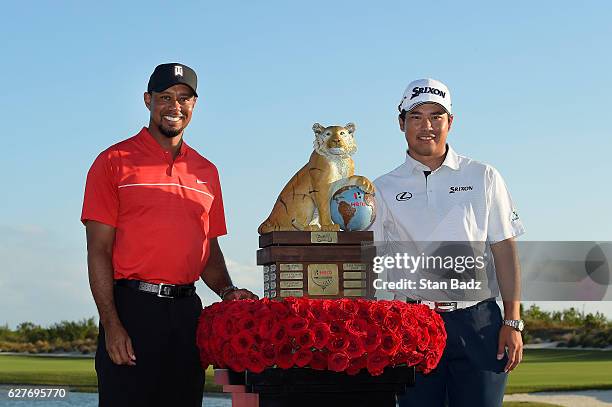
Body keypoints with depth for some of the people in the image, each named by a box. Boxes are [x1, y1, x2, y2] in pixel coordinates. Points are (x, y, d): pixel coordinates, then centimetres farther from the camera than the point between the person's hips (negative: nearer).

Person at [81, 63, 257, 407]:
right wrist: (111, 324, -13)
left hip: (187, 310, 5)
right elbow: (98, 250, -4)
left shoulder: (206, 171, 16)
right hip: (131, 306, -4)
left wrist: (227, 291, 0)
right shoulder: (115, 162, 1)